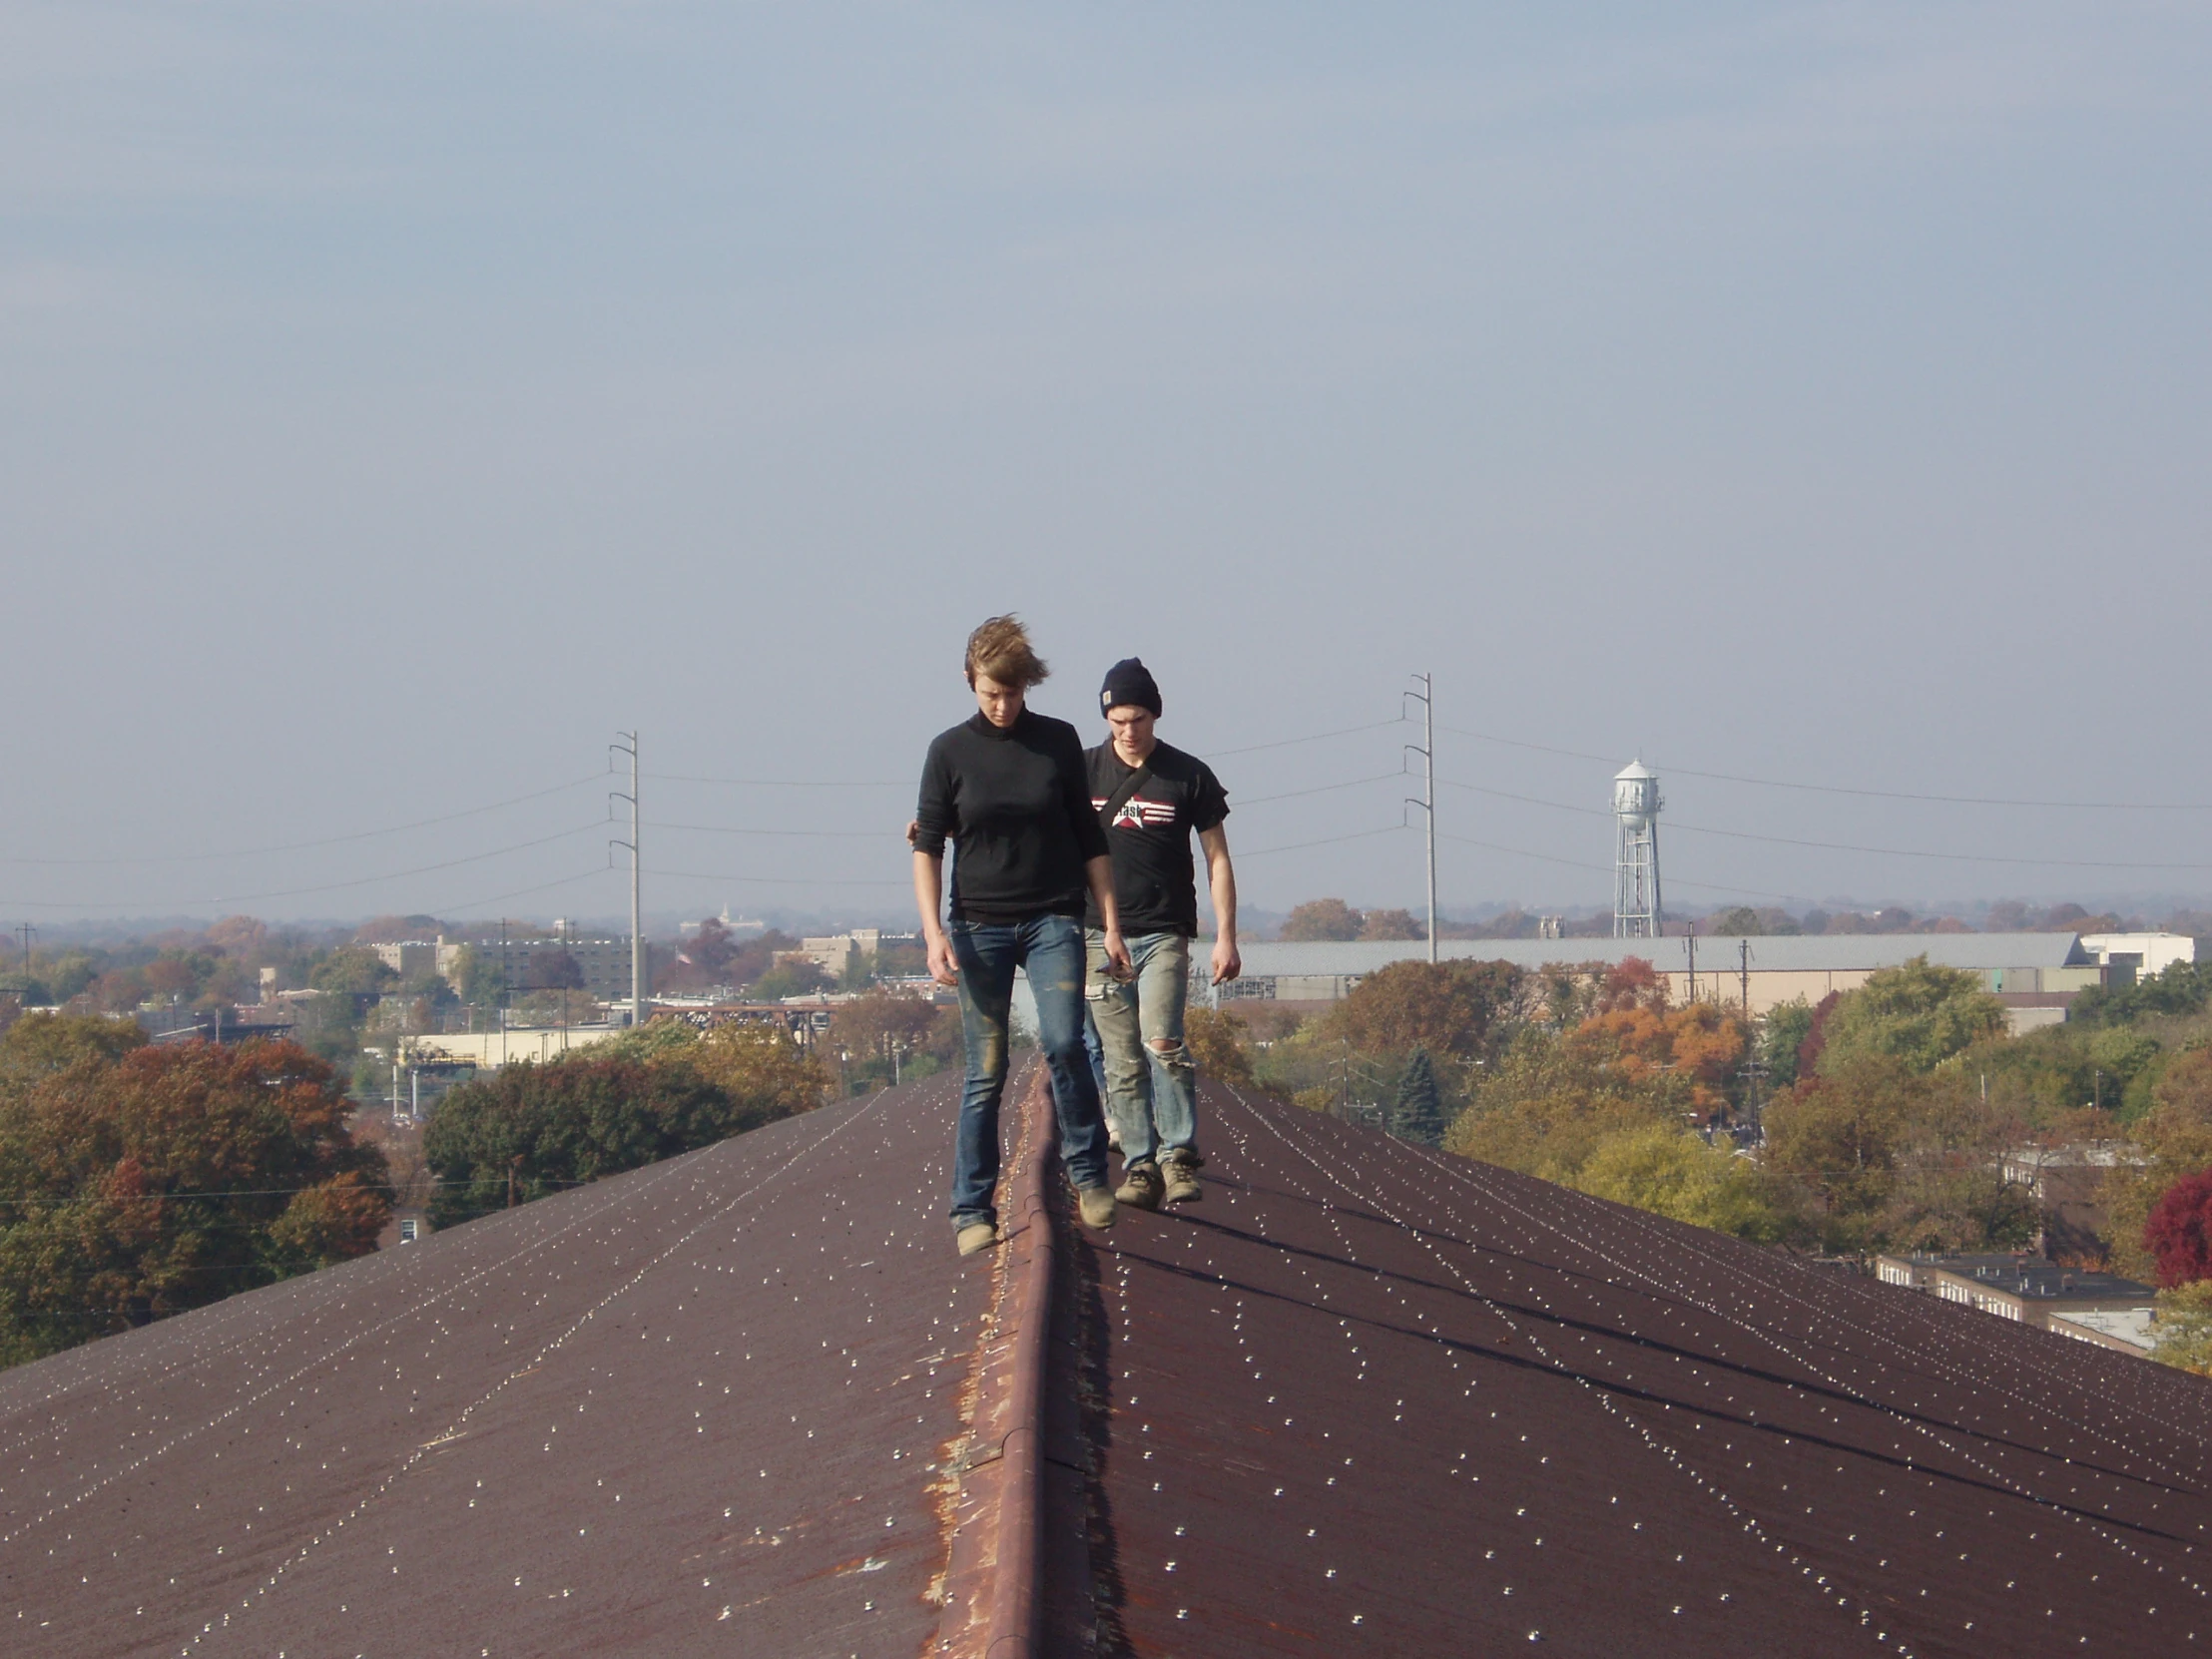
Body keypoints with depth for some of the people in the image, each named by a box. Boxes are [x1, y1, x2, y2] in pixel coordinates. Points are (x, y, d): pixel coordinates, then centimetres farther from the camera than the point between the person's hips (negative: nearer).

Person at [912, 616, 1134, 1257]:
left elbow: (1089, 841, 11)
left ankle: (1088, 1174, -2)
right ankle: (972, 1210, 6)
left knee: (1063, 1041, -18)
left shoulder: (1058, 742, 6)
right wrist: (933, 932, -11)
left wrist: (1111, 926, 7)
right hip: (979, 926, 0)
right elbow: (927, 845, 1)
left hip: (1052, 920, 0)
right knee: (985, 1071, -1)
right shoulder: (951, 751, 2)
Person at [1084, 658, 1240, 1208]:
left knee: (1161, 1041, -19)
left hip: (1164, 934, -2)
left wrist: (1226, 937, 0)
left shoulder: (1189, 776, 4)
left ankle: (1180, 1155, -14)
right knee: (1122, 1061, 0)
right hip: (1101, 935, 2)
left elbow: (1217, 859, 7)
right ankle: (1139, 1166, 3)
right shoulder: (1083, 772, 6)